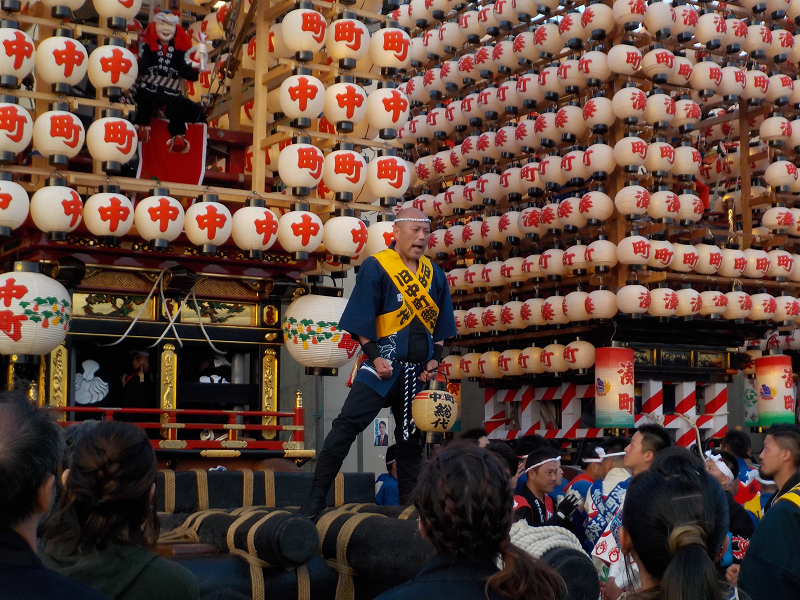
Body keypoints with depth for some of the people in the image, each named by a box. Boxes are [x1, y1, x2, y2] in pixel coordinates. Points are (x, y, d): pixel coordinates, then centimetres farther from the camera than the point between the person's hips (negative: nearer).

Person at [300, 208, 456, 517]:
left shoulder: (434, 274, 12)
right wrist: (374, 356, -16)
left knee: (411, 438, 11)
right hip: (383, 366, -5)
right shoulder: (375, 267, -4)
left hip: (418, 372, 5)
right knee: (346, 425, -16)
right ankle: (316, 499, -13)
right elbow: (361, 320, -7)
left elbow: (441, 323, 17)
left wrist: (435, 358, 4)